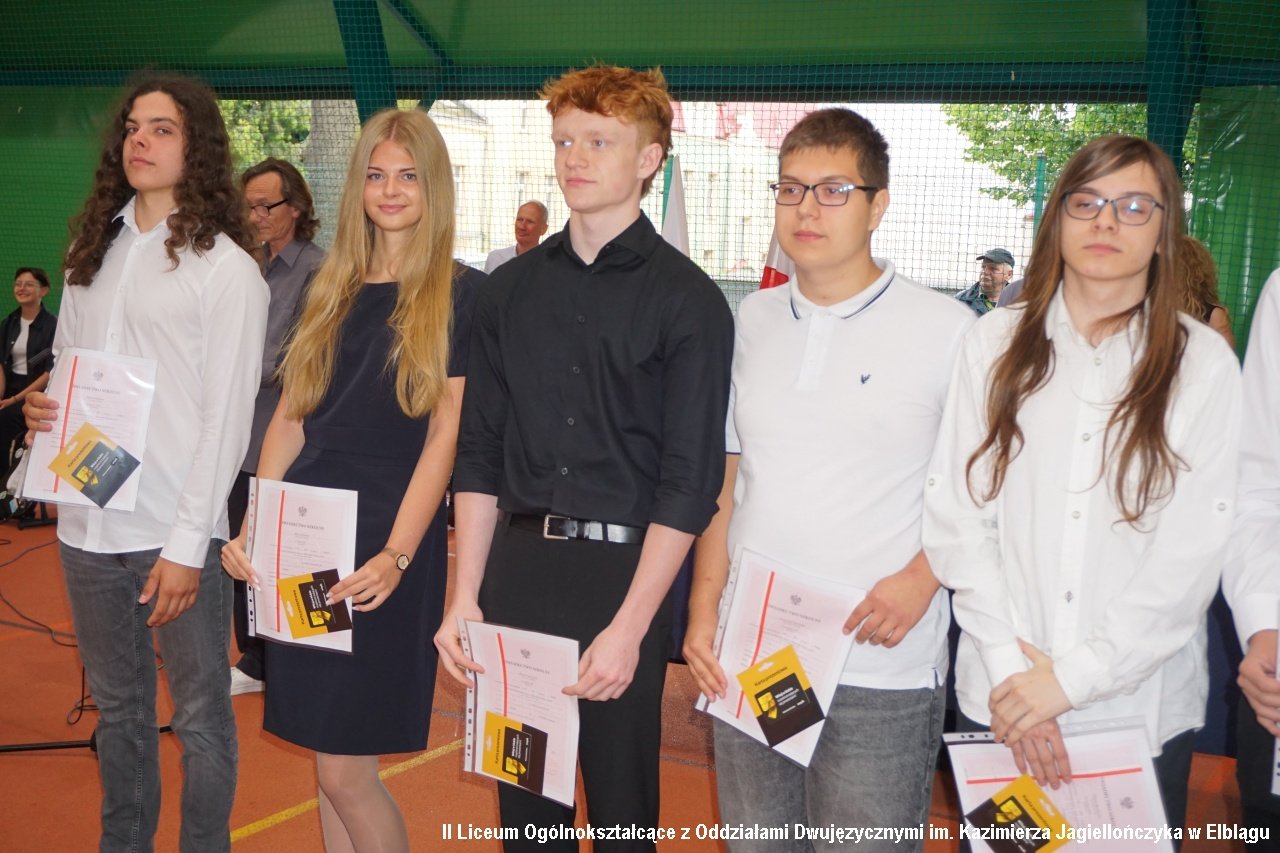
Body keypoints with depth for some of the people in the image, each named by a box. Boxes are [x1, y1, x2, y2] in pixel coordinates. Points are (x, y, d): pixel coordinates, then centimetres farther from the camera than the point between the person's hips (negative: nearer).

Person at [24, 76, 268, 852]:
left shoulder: (225, 267, -5)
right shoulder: (90, 256, 13)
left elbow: (225, 416, -9)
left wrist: (187, 544, -14)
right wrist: (44, 410, -3)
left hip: (177, 531, -5)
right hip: (88, 524, 6)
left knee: (200, 715, 5)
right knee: (119, 707, 17)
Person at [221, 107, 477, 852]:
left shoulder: (462, 294, -3)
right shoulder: (330, 289, 12)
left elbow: (446, 434, -8)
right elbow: (291, 416, 12)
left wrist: (397, 556, -17)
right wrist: (254, 526, 2)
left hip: (387, 545, -5)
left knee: (345, 770, -4)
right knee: (332, 764, 11)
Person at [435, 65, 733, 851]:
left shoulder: (689, 299, -4)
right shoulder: (513, 288, 8)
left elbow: (689, 482, -8)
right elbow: (481, 454, 10)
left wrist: (629, 626, -14)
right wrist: (465, 597, 3)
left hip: (626, 569, -3)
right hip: (518, 563, 4)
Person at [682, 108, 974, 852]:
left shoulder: (946, 330, -5)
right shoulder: (752, 322, 8)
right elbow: (726, 478, 13)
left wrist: (923, 579, -15)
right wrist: (704, 609, 5)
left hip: (881, 678, -4)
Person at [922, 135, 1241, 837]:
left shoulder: (1203, 363, -4)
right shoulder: (995, 344, 0)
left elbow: (1196, 549, -8)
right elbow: (955, 512, -3)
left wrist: (1072, 676, -13)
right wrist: (1009, 667, -11)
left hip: (1142, 706, -1)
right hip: (999, 697, 1)